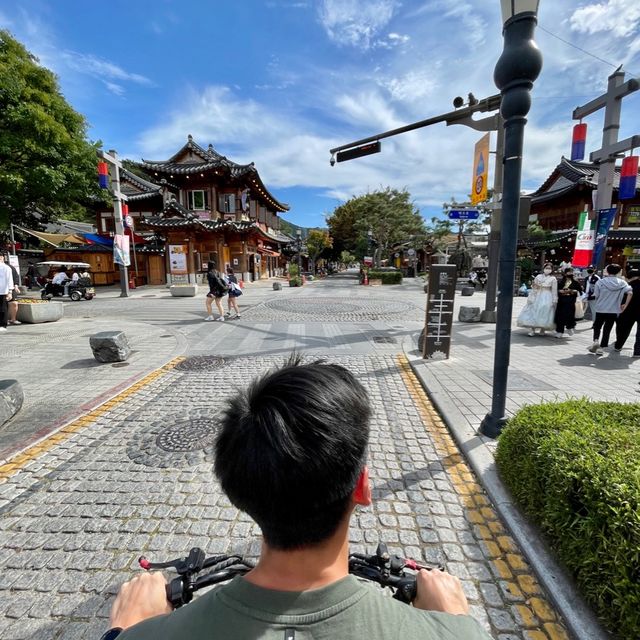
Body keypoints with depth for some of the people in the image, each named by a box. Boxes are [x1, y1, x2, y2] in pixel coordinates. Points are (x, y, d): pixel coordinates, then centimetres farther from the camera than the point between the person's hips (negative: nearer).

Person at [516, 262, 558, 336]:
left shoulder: (553, 279, -1)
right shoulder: (538, 277, 6)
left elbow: (554, 291, -2)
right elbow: (534, 288, 8)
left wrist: (554, 301, -5)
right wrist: (530, 297, 4)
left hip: (547, 298, -2)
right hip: (537, 297, 2)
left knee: (544, 314, -2)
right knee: (533, 312, -3)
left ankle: (542, 330, 10)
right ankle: (532, 330, -1)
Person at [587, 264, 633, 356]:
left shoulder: (600, 282, -9)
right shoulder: (621, 283, -2)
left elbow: (596, 296, -7)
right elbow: (630, 293, -12)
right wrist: (625, 305, -4)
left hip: (601, 309, -2)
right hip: (613, 311, 2)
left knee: (597, 326, 15)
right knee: (607, 329, 10)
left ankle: (595, 341, -8)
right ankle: (601, 347, 11)